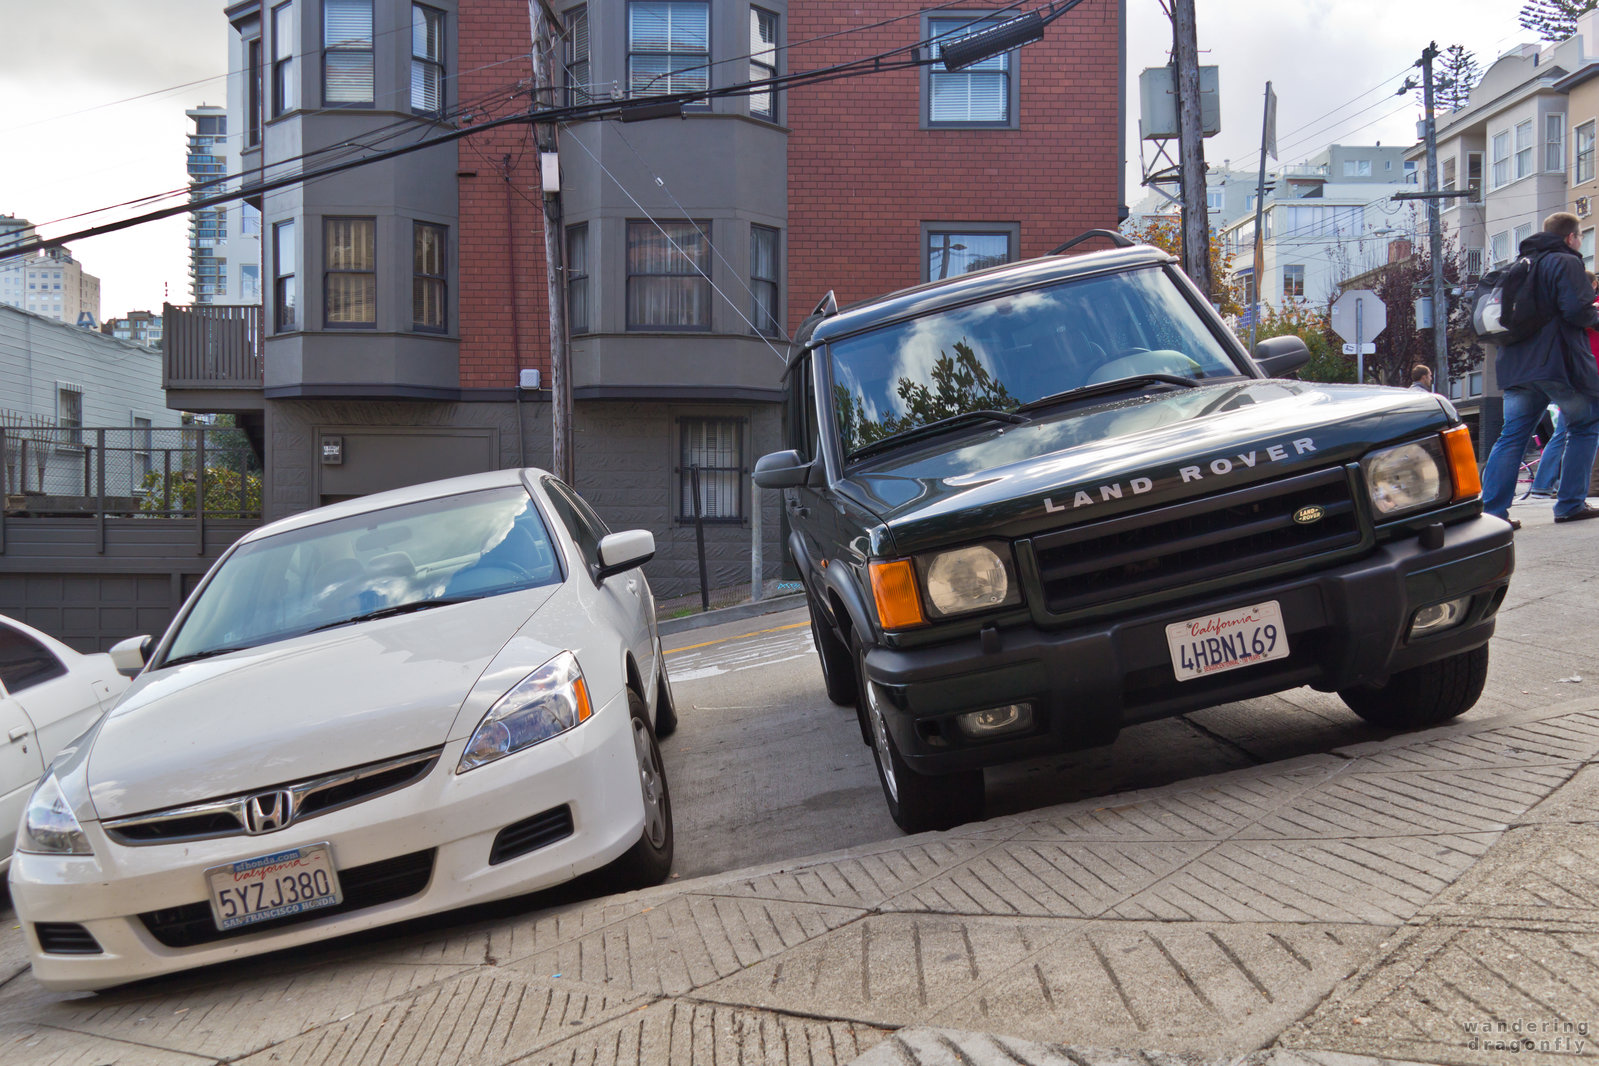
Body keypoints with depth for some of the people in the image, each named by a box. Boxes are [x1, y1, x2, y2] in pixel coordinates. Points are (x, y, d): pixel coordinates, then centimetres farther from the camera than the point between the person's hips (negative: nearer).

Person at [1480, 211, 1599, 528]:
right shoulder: (1566, 263, -4)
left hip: (1515, 367, 7)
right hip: (1559, 363, -7)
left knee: (1512, 435, 2)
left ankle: (1492, 510, -8)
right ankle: (1570, 504, 5)